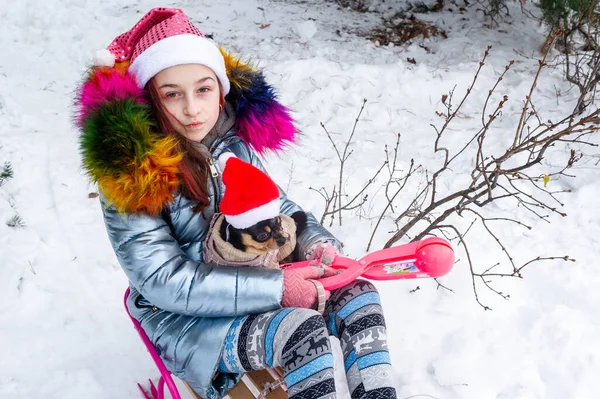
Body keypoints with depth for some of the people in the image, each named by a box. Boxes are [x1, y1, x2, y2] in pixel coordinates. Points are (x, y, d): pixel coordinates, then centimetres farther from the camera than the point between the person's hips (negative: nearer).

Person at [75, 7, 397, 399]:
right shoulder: (132, 172, -23)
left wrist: (317, 242, -13)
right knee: (301, 330, -28)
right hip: (183, 316, -6)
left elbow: (275, 204, 9)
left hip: (253, 281, 6)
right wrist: (275, 288, -29)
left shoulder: (234, 136, -5)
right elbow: (163, 282, -24)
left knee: (356, 293, -10)